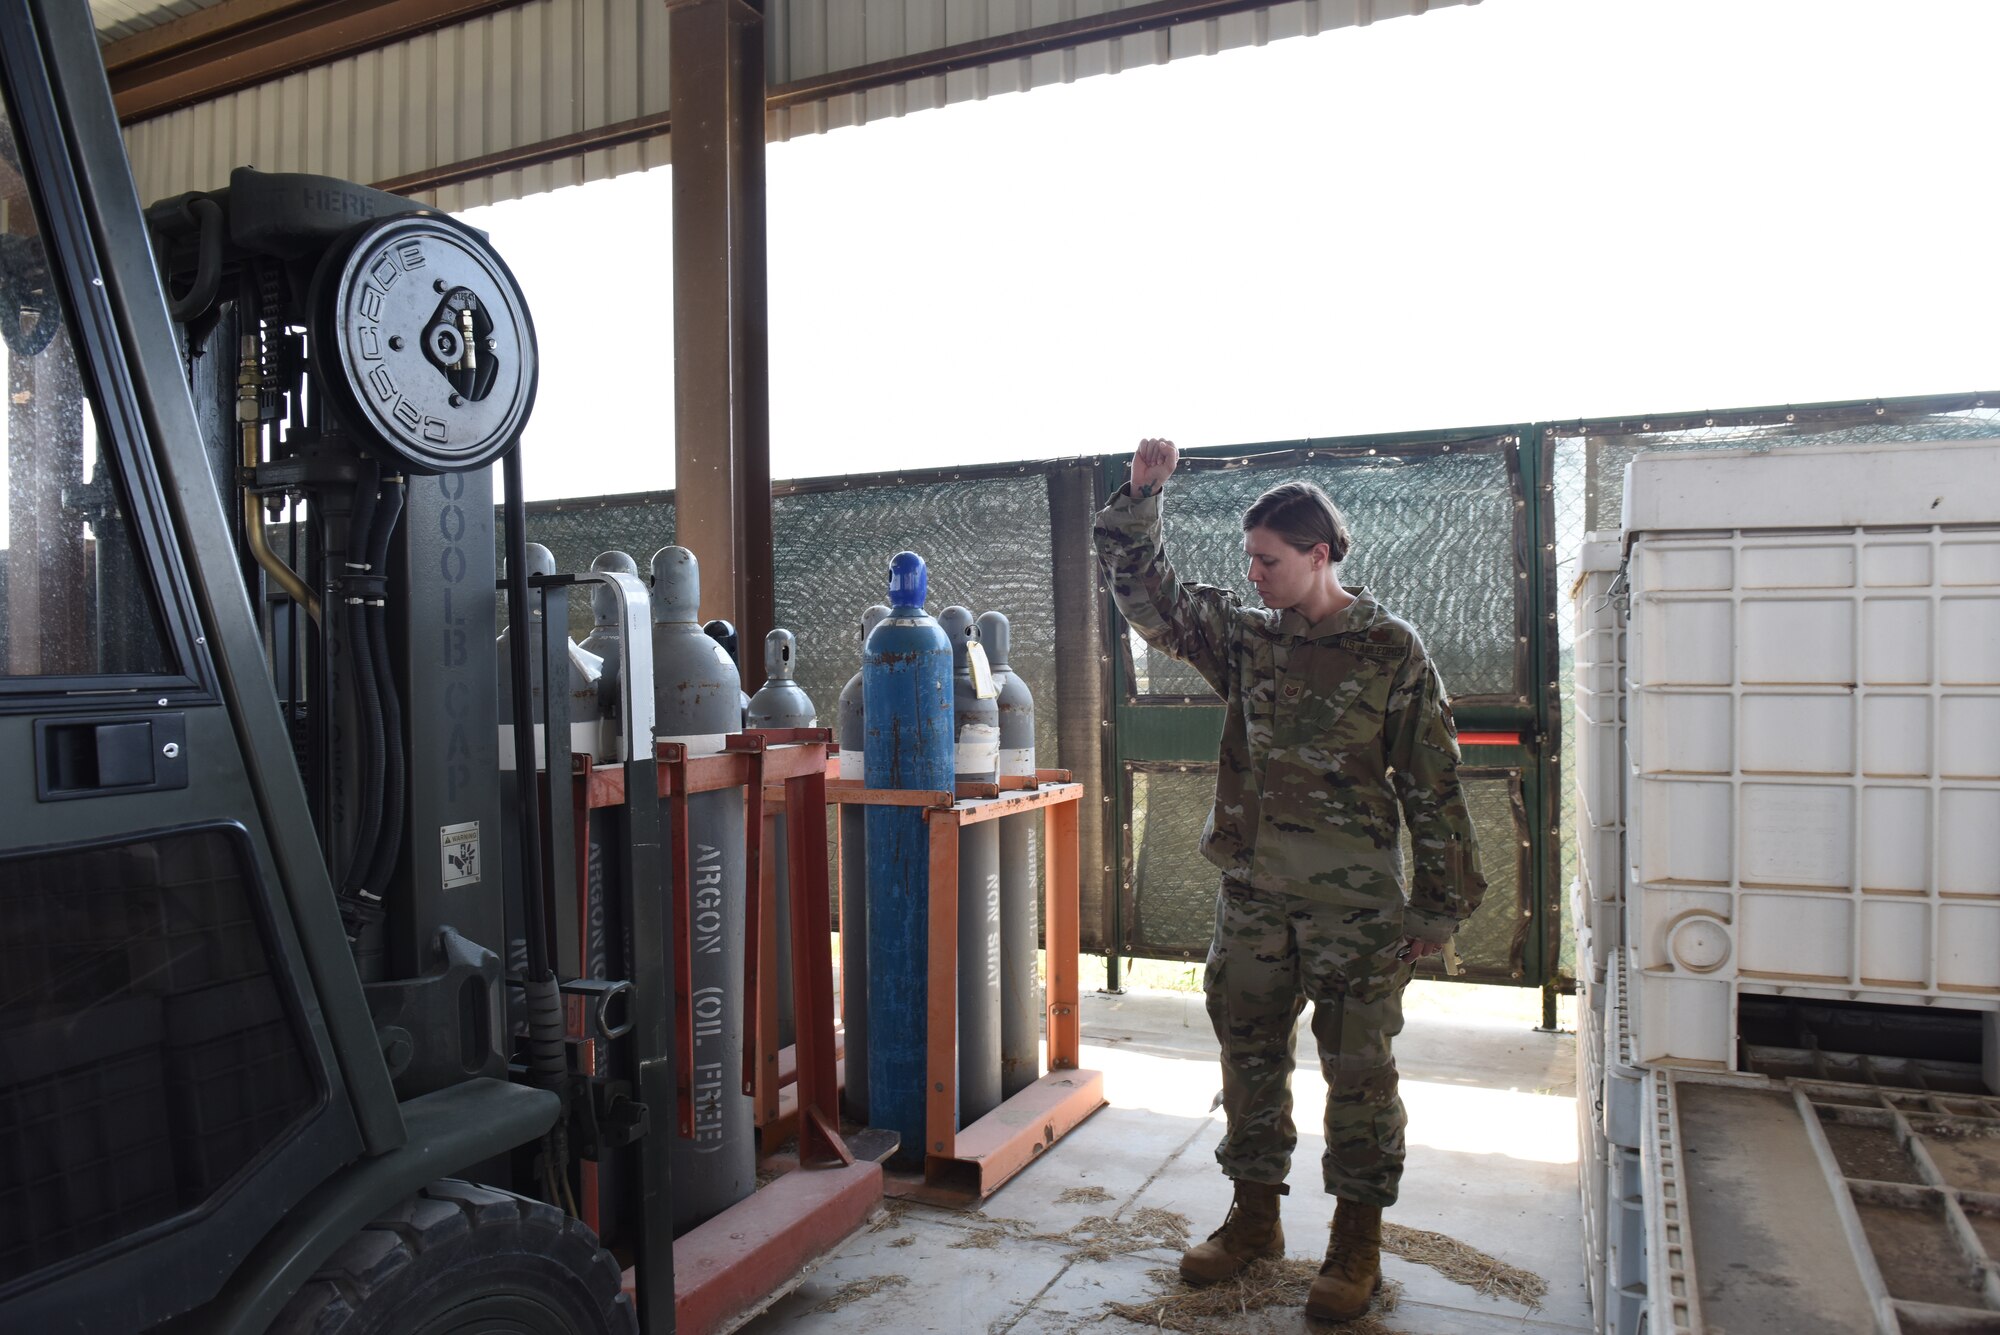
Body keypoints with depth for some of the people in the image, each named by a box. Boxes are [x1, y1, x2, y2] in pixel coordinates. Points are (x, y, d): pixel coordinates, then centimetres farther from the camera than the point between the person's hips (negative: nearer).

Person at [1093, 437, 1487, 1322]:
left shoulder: (1391, 653, -6)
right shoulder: (1245, 637, 6)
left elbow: (1433, 789, -4)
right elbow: (1145, 593, 6)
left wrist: (1439, 906, -5)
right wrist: (1140, 496, -5)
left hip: (1354, 907, -4)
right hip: (1252, 897, 5)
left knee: (1358, 1070, 7)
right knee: (1249, 1058, 14)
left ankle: (1357, 1244, 24)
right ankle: (1254, 1218, 32)